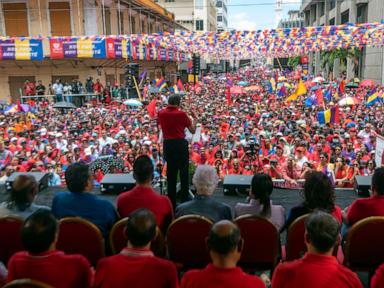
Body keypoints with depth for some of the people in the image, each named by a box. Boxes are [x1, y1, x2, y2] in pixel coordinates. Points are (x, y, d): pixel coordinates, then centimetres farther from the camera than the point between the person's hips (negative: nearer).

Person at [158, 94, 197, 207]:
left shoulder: (161, 113, 3)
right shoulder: (182, 114, -7)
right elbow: (193, 131, -1)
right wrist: (194, 118, 14)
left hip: (167, 144, 4)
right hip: (180, 144, -4)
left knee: (171, 173, 11)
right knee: (183, 172, 4)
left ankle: (171, 202, 16)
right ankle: (185, 201, 7)